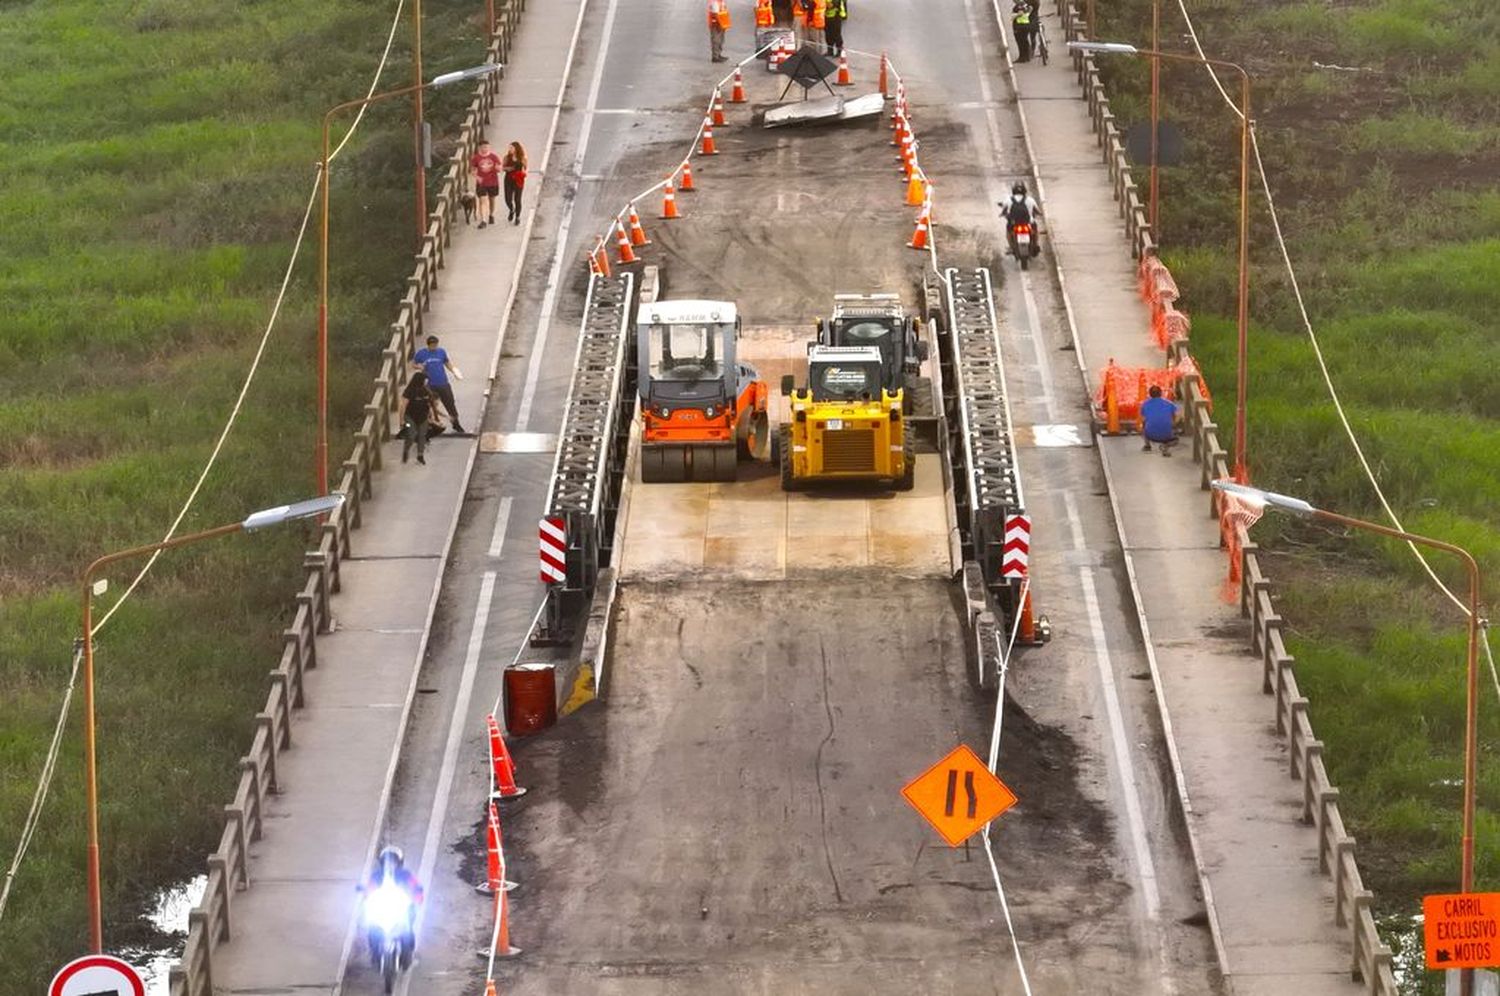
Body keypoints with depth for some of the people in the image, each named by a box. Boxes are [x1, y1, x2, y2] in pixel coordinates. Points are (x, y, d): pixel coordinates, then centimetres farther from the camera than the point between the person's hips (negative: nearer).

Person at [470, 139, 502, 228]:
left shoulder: (494, 157, -3)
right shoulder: (476, 158, -5)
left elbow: (499, 169, 2)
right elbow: (472, 170, 2)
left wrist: (497, 168, -23)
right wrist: (476, 177, -17)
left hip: (493, 182, 2)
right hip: (481, 183, -2)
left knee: (492, 199, 17)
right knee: (483, 200, -10)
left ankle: (491, 215, 41)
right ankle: (483, 220, -14)